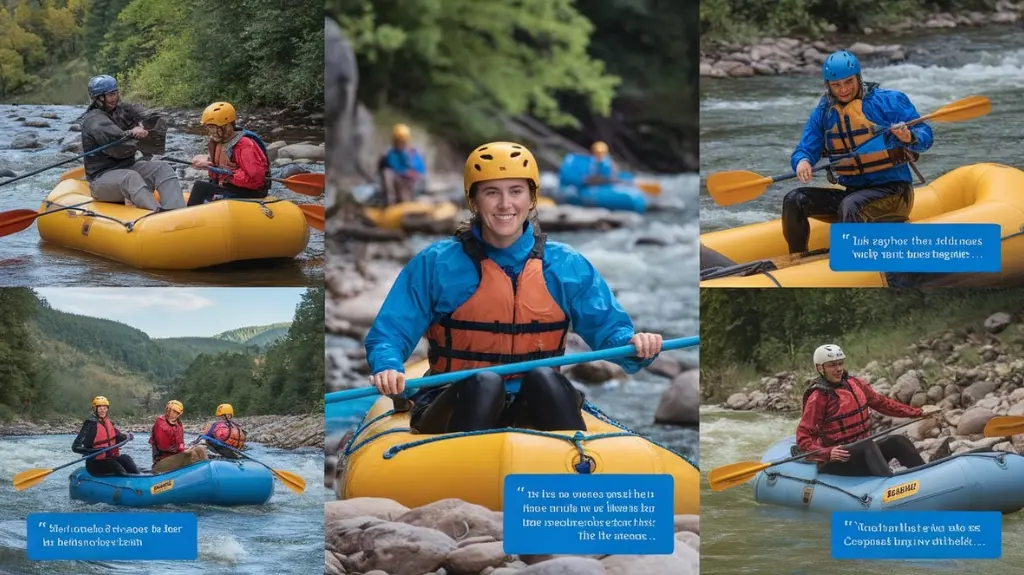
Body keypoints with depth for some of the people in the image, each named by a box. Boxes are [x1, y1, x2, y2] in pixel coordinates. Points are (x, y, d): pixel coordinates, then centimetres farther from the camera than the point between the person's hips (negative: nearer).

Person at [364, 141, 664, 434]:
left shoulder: (566, 266, 4)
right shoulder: (435, 264, -2)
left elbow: (606, 326, 2)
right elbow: (389, 333, -4)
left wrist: (635, 344, -22)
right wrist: (387, 368, -27)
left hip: (537, 405, 2)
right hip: (459, 404, -2)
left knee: (543, 377, -30)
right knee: (484, 382, -33)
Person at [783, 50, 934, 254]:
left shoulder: (888, 101, -7)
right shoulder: (823, 112, 7)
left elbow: (925, 136, -9)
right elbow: (805, 149, 5)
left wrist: (909, 137, -33)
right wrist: (802, 161, -20)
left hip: (892, 191, -5)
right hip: (850, 190, 5)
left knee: (851, 205, -36)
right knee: (794, 201, -13)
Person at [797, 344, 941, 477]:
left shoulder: (854, 384, 8)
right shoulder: (818, 397, -13)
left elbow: (882, 403, 18)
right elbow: (803, 437, -18)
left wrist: (919, 412, 18)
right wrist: (827, 453, -35)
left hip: (862, 452, 7)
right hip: (834, 463, -7)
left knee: (898, 441, -10)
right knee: (867, 445, -32)